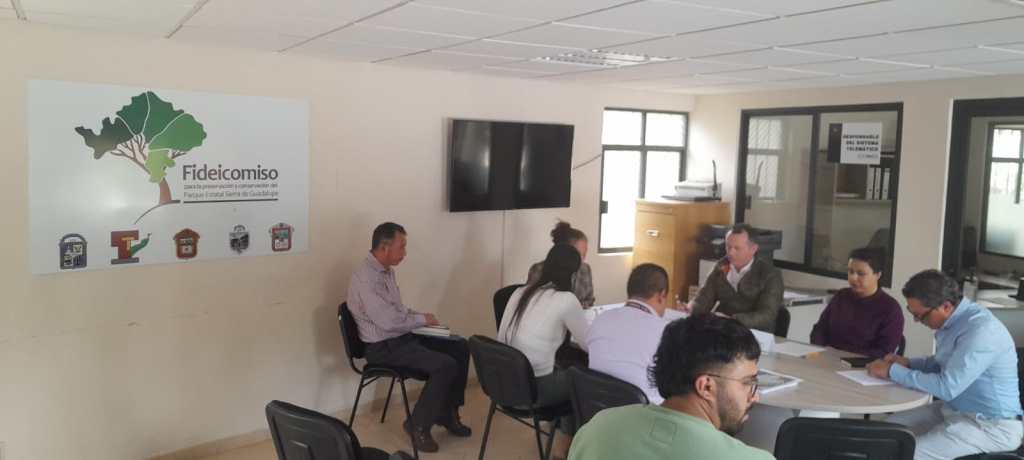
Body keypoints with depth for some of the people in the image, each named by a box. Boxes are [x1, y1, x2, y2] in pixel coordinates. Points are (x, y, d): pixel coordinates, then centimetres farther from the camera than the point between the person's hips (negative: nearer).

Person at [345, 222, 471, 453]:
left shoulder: (387, 270, 9)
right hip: (384, 347, -10)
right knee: (445, 365, -22)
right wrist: (423, 319, -13)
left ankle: (446, 413, 14)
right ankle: (418, 425, -5)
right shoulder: (366, 278, -24)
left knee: (459, 347, 3)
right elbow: (389, 321, -28)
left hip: (403, 336, 10)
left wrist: (420, 315, 4)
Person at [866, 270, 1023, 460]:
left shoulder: (980, 330, -27)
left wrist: (893, 371, -20)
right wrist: (907, 363, 3)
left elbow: (947, 387, -30)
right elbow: (944, 364, 21)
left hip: (991, 425, -10)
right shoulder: (952, 319, 3)